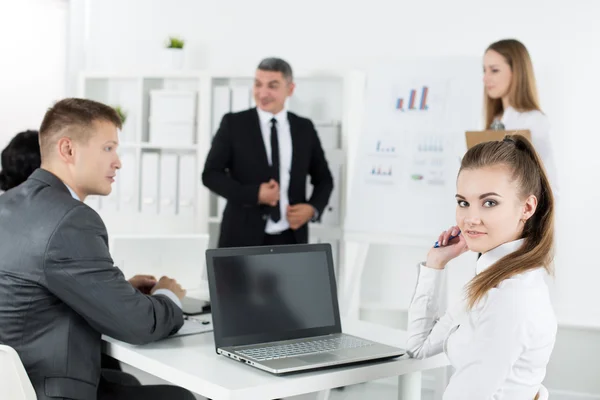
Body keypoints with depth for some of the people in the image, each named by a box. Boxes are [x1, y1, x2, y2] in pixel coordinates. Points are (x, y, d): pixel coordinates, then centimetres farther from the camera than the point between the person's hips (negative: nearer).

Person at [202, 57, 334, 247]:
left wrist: (313, 208, -5)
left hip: (291, 239, 2)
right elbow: (210, 174, -3)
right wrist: (254, 194, -16)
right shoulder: (233, 123, 1)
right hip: (244, 238, -2)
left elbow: (323, 179, 16)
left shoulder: (305, 128, 8)